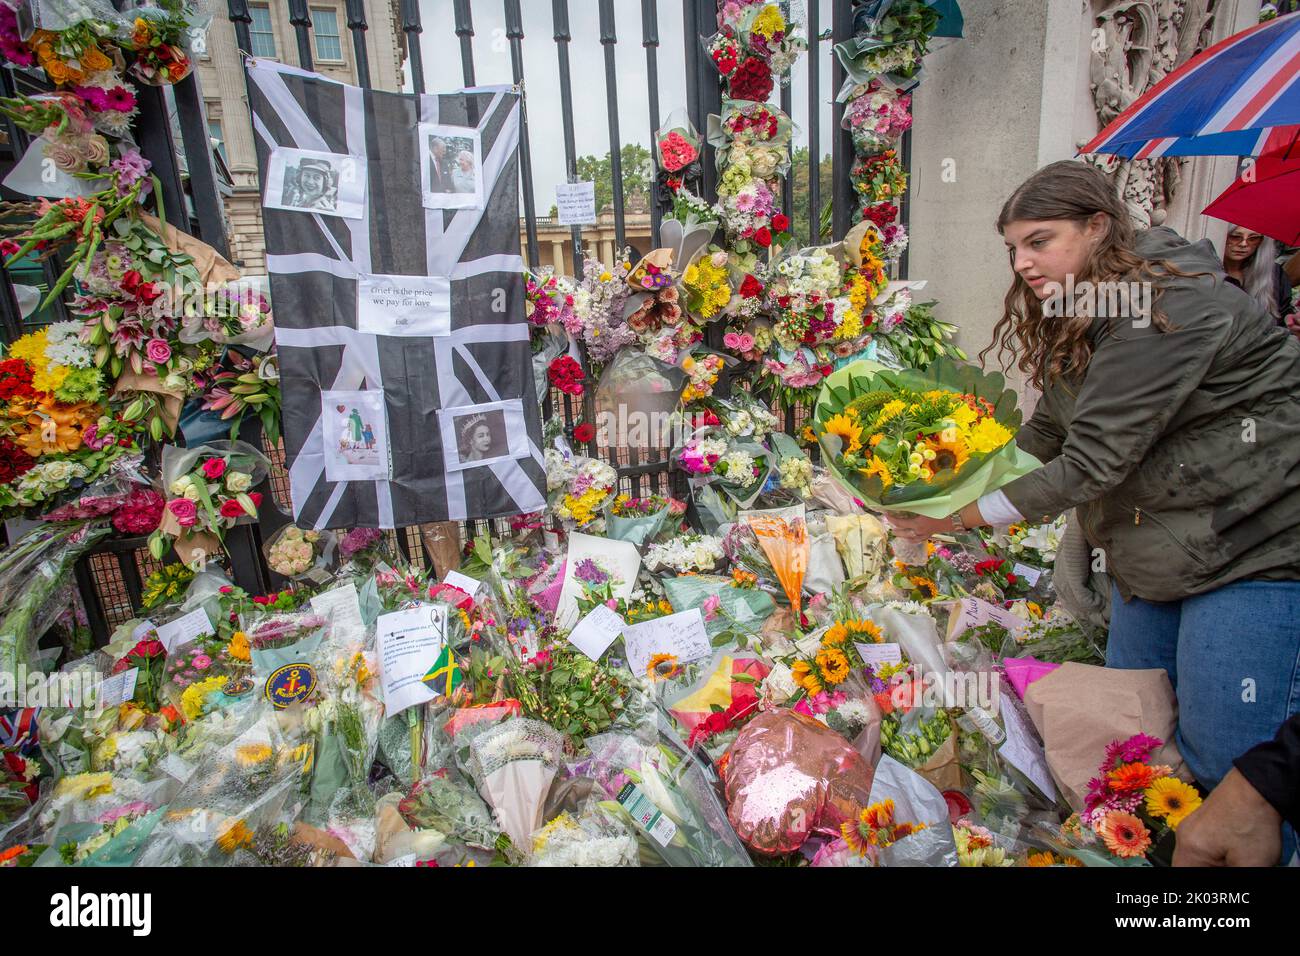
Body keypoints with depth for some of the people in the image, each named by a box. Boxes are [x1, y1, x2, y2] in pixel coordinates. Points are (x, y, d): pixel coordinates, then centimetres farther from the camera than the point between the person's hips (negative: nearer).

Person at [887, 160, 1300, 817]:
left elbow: (1094, 459, -27)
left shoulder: (1167, 307, -22)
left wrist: (964, 515, -23)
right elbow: (1046, 434, 7)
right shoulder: (1075, 318, 9)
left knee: (1224, 764, -1)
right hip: (1150, 556, 9)